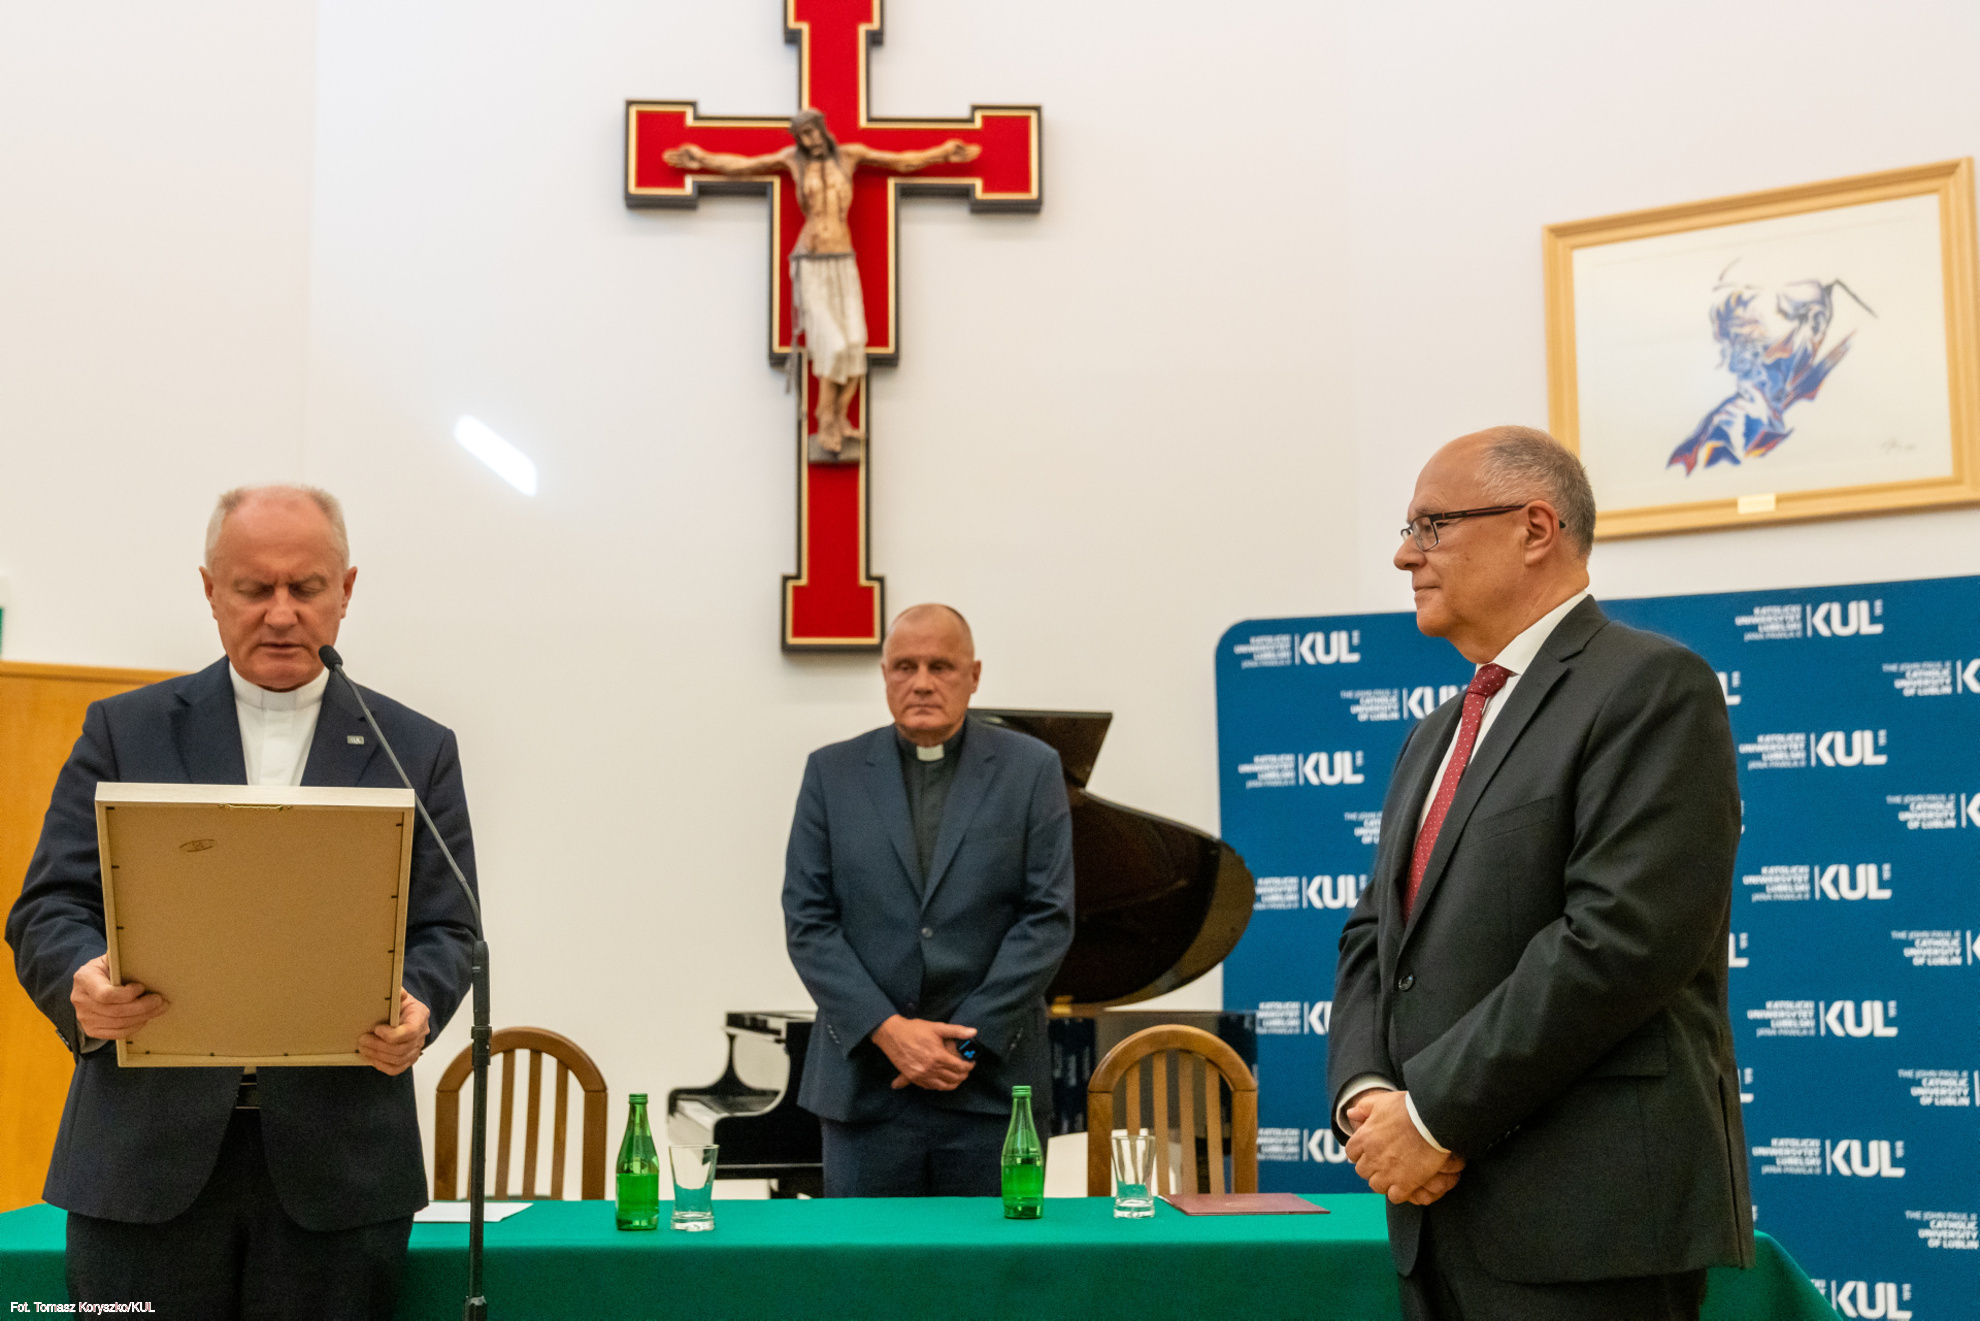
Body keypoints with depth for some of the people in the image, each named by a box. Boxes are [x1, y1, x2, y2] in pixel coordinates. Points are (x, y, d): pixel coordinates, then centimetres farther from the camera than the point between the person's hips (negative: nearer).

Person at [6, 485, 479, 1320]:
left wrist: (416, 1006, -17)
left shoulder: (416, 750, 9)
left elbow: (447, 931, 5)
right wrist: (84, 982, -19)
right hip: (147, 1156, 0)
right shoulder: (123, 731, 10)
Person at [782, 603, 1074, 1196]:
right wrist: (888, 1031, -10)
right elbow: (808, 922, 1)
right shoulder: (832, 773, 7)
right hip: (864, 1085, 1)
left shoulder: (1031, 769, 4)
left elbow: (1048, 918, -2)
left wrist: (966, 1039, -9)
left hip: (989, 1081, -1)